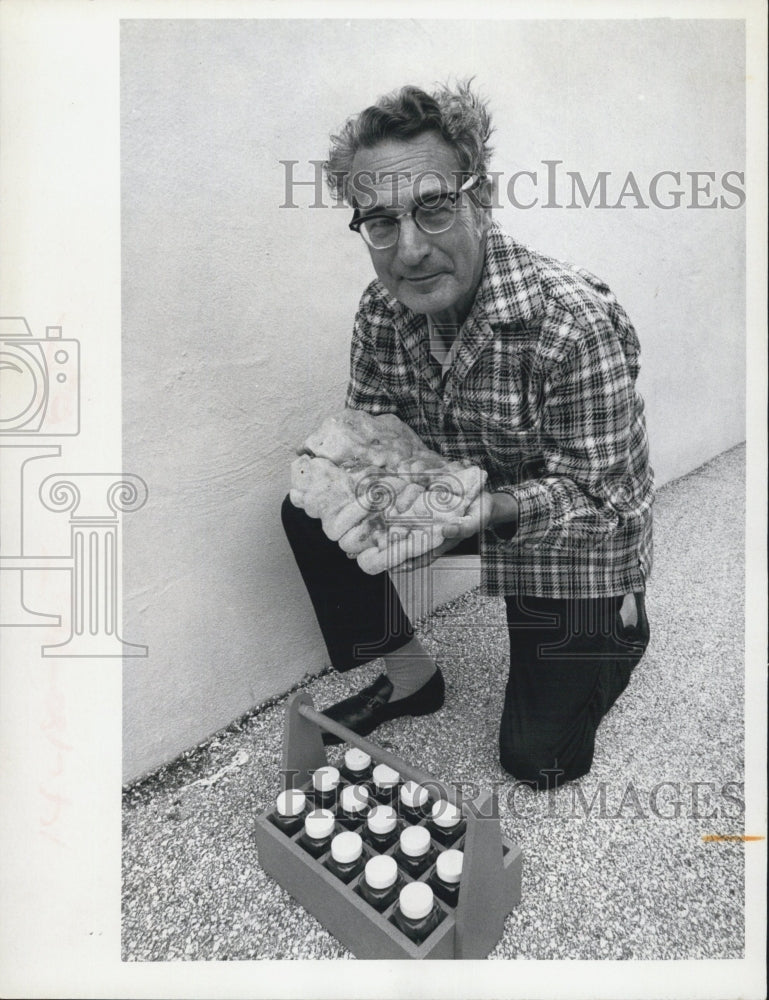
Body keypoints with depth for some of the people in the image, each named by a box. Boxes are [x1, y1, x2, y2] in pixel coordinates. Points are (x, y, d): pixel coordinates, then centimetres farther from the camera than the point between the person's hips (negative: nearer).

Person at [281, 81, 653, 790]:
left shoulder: (573, 322, -32)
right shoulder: (383, 310, -13)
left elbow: (595, 497, -26)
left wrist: (490, 507, -43)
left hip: (575, 546, -4)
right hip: (462, 497, 5)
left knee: (538, 761, 2)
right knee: (310, 516, -13)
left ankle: (609, 643, 33)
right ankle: (411, 677, 8)